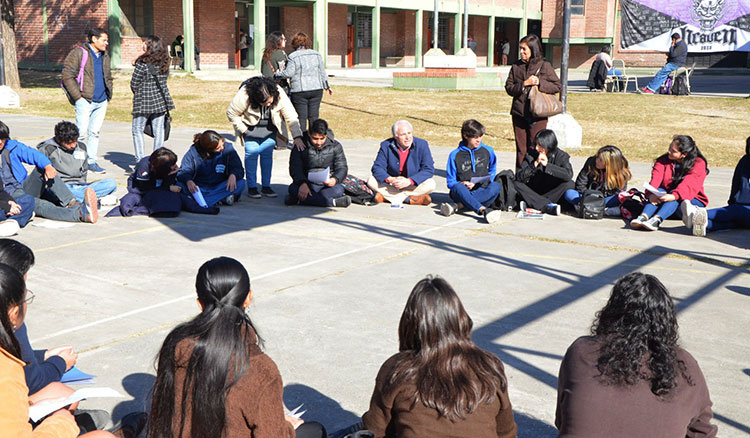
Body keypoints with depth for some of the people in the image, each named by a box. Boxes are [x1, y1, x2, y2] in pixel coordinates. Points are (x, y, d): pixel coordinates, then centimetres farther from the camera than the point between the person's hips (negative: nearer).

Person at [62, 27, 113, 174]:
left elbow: (108, 78, 28)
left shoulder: (105, 56, 17)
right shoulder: (79, 53, -6)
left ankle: (92, 161, 17)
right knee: (81, 133, -8)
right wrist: (78, 96, -12)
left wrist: (108, 95, 16)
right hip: (85, 100, -7)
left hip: (102, 102, 7)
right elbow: (67, 76, -10)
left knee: (95, 132, 10)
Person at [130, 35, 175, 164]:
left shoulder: (143, 63, -15)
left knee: (137, 130, 6)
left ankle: (140, 161, 1)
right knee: (158, 131, 8)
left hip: (143, 101, -5)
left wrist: (137, 93, 9)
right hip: (161, 100, 5)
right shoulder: (164, 62, 2)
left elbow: (134, 84, -8)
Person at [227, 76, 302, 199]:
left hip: (270, 128, 2)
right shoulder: (244, 95, -33)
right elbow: (231, 113, -17)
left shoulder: (279, 94, -28)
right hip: (250, 126, -2)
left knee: (268, 153, -2)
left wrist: (297, 136, -31)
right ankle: (251, 187, -2)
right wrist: (243, 130, -16)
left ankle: (266, 186, 8)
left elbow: (291, 115, -24)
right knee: (252, 152, -10)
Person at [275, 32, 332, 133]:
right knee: (314, 116, 8)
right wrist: (327, 86, 23)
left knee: (301, 117, 0)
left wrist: (277, 73, 5)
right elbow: (322, 72, 13)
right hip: (317, 90, 4)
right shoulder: (316, 55, 8)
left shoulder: (293, 57, -7)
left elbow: (288, 73, -12)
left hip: (299, 91, -4)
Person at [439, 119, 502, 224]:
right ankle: (483, 210, -60)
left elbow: (492, 170, 24)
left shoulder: (487, 151, 13)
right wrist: (462, 184, -17)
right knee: (458, 187, -37)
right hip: (463, 192, -2)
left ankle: (459, 205, -41)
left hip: (482, 191, 2)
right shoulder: (455, 155, 5)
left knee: (496, 186, -31)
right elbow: (450, 182, 4)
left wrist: (487, 180, 3)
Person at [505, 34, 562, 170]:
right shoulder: (516, 66, 8)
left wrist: (540, 83, -13)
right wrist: (524, 84, -12)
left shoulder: (544, 66, -1)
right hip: (519, 113, 3)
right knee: (521, 149, 7)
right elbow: (509, 88, 4)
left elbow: (557, 86, 1)